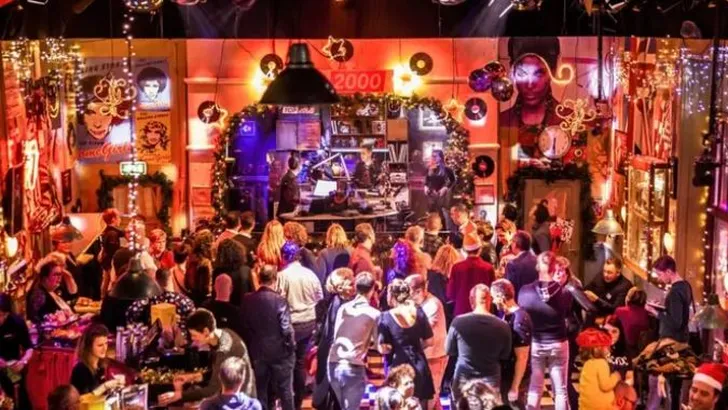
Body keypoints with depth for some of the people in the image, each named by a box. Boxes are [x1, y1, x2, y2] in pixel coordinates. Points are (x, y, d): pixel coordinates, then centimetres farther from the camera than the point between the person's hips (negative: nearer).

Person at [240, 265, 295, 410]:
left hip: (258, 352, 4)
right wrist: (292, 346, -2)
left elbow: (245, 327, 1)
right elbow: (286, 328, -18)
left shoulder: (248, 300, -6)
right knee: (285, 390, 11)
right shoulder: (279, 300, -19)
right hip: (280, 351, -3)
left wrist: (251, 346, 13)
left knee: (260, 390, 14)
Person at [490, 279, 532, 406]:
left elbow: (522, 358, -22)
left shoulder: (520, 320, -23)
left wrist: (515, 387, -20)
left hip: (514, 379, -8)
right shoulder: (504, 314, 3)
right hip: (503, 376, 8)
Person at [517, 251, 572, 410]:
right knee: (561, 390, 10)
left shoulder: (525, 291, -13)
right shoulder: (564, 292, -14)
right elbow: (567, 311, 3)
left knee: (534, 389, 10)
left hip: (534, 343, 0)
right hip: (558, 343, 0)